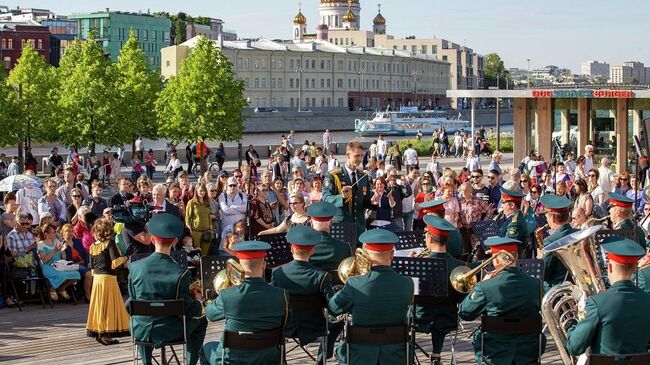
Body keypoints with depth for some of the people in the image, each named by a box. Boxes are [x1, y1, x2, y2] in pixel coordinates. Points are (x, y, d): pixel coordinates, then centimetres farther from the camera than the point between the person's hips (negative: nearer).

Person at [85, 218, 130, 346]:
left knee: (99, 305, 13)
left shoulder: (92, 247, 7)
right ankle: (105, 334, -4)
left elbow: (92, 266, 12)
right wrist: (123, 259, 0)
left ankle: (98, 332, 19)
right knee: (108, 306, -2)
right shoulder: (110, 243, -10)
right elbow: (114, 262, -18)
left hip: (97, 278, 6)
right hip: (108, 278, -6)